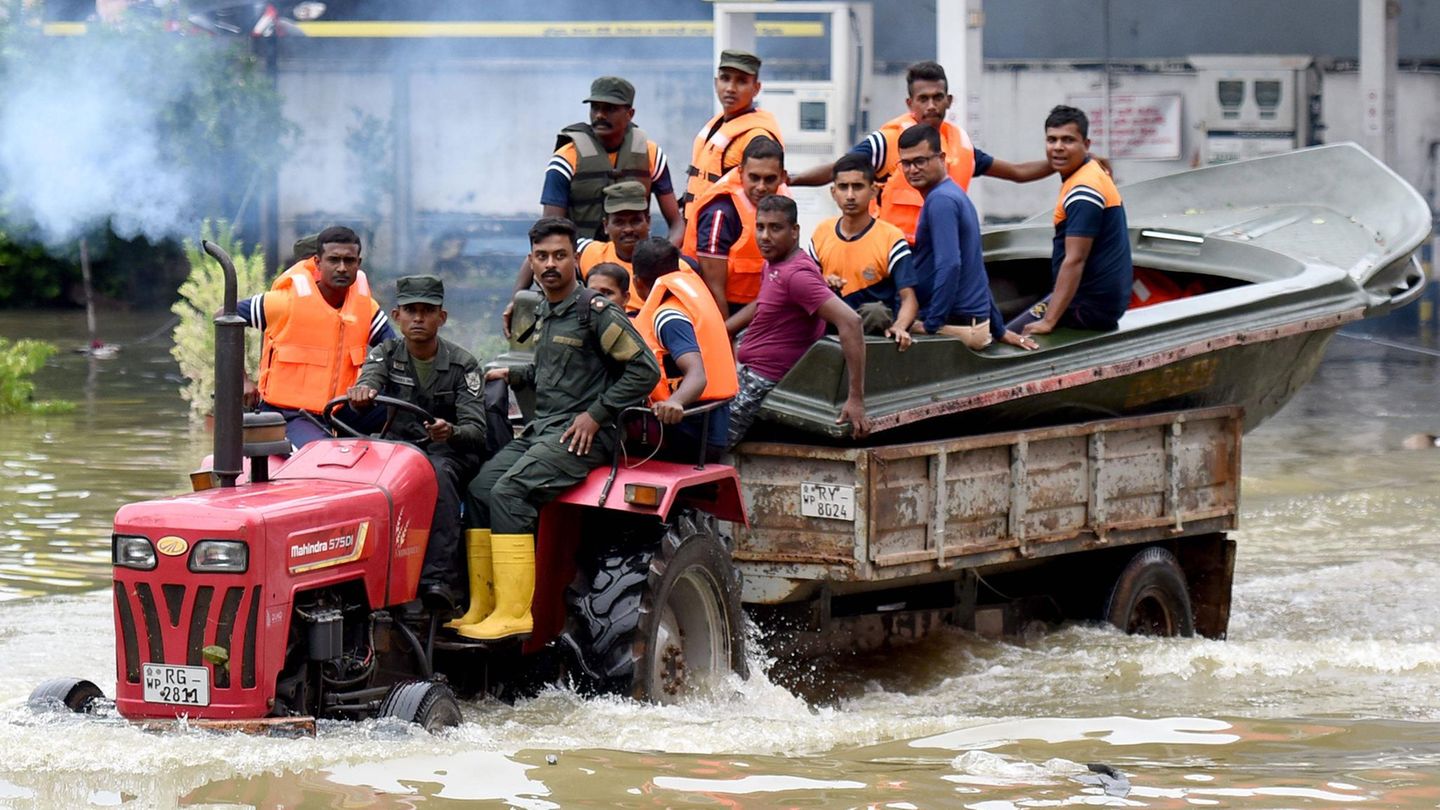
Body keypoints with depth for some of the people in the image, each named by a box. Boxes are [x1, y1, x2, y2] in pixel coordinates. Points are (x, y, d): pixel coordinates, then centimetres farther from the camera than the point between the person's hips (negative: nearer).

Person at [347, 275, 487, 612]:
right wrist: (361, 394, -40)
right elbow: (367, 386, -14)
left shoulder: (462, 365, 1)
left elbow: (476, 430, -10)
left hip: (450, 451, -2)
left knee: (438, 472, -38)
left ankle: (440, 578, -48)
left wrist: (450, 432, -35)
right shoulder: (387, 354, 8)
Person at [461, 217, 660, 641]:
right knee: (479, 487, -9)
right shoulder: (545, 311, 18)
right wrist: (513, 375, 18)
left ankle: (514, 612, -27)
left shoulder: (595, 311, -9)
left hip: (582, 435, -8)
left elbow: (644, 370, -12)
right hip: (540, 429, 8)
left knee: (509, 491, -25)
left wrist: (595, 415, -13)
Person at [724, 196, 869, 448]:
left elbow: (849, 321, -30)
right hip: (749, 376, 10)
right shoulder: (772, 266, 10)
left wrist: (856, 399, -33)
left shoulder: (797, 275, -21)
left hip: (761, 386, -10)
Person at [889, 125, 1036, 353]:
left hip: (955, 325, -9)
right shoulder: (955, 195, 19)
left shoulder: (940, 200, -12)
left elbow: (949, 265, -22)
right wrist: (999, 330, 28)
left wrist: (931, 326, -19)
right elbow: (976, 271, 24)